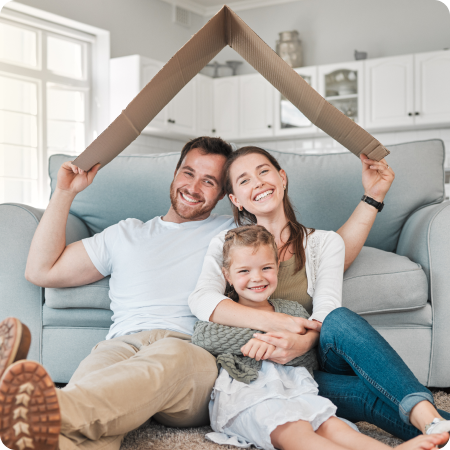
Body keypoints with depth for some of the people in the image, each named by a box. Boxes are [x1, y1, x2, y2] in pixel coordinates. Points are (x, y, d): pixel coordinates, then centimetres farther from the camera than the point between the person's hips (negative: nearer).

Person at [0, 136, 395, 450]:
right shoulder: (126, 234, 33)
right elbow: (42, 270, 31)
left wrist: (372, 197, 19)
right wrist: (65, 192, 27)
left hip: (196, 357, -2)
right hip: (123, 345, 2)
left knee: (170, 354, -42)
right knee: (93, 379, -38)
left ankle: (49, 412, -69)